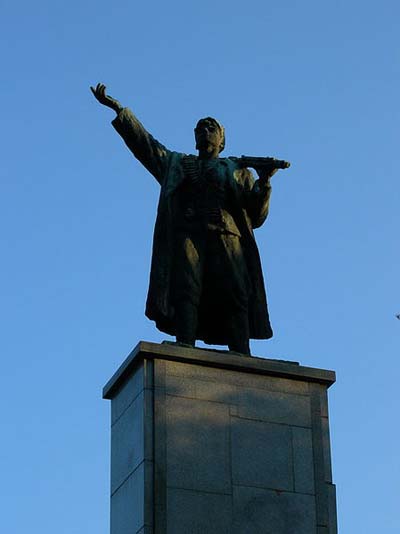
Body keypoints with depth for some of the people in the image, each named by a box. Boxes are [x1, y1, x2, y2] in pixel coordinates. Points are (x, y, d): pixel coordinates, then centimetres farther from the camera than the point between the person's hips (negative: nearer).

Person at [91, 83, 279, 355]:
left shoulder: (238, 170, 27)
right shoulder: (176, 163, 33)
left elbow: (256, 216, 17)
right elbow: (143, 140, 26)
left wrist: (264, 182, -1)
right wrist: (117, 107, 18)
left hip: (227, 238, -1)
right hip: (186, 235, 1)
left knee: (235, 298, -18)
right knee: (185, 292, -21)